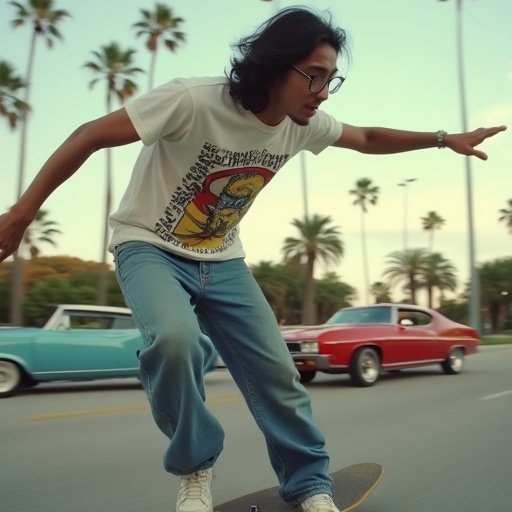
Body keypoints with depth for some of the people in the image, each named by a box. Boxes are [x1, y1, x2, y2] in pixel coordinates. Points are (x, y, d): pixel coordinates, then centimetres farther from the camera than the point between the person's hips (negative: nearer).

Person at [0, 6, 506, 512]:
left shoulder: (303, 124, -7)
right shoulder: (193, 100, -27)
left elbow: (369, 139, 12)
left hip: (221, 259, 5)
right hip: (150, 247, -5)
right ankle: (195, 468, -7)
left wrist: (446, 139, 8)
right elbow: (89, 136, -21)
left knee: (276, 370, -3)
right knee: (175, 337, -35)